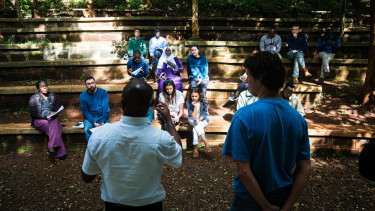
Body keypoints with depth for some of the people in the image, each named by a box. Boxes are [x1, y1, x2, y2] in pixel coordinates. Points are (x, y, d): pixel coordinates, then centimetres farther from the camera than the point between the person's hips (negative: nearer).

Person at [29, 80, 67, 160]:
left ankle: (52, 147, -39)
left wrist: (54, 113, -10)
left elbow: (56, 108, 15)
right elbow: (33, 114, -4)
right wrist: (45, 116, -17)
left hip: (51, 118, 3)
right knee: (55, 128, -33)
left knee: (54, 123, -36)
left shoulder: (53, 96, 13)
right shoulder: (34, 98, 1)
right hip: (39, 120, -3)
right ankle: (60, 152, -34)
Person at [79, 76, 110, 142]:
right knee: (87, 130, -30)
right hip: (90, 118, 1)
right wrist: (94, 123, -16)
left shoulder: (103, 92, -4)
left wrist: (104, 121, -20)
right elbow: (85, 112, -2)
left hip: (102, 117, 0)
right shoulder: (82, 96, -1)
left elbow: (105, 107, -9)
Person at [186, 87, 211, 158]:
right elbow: (193, 116, -13)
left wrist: (199, 119, -26)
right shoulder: (188, 102, -9)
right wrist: (195, 106, -25)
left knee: (195, 129, -30)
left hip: (203, 119, -1)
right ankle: (206, 143, -39)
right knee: (197, 125, -33)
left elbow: (204, 115, -8)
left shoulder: (203, 102, -10)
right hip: (192, 120, 1)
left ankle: (195, 148, -29)